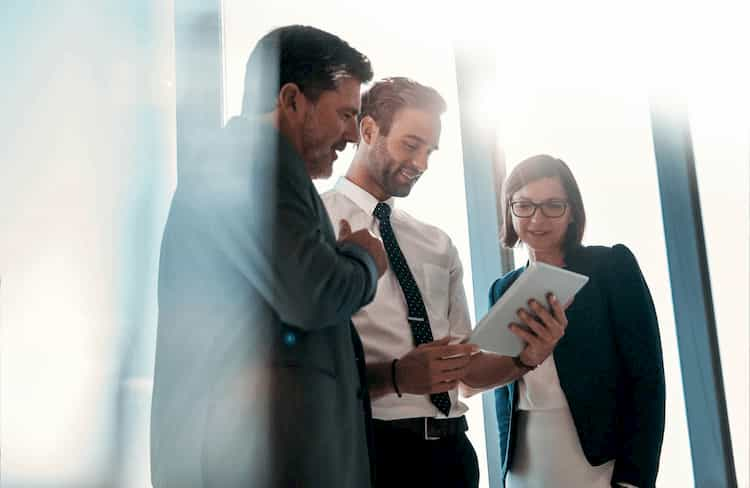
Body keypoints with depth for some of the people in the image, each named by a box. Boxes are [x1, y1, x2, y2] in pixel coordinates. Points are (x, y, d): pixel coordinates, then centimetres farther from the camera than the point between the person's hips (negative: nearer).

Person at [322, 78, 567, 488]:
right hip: (371, 447, -5)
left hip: (451, 448, 6)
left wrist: (524, 357, -6)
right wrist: (394, 377, -24)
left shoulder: (438, 245, 11)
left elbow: (466, 371, 12)